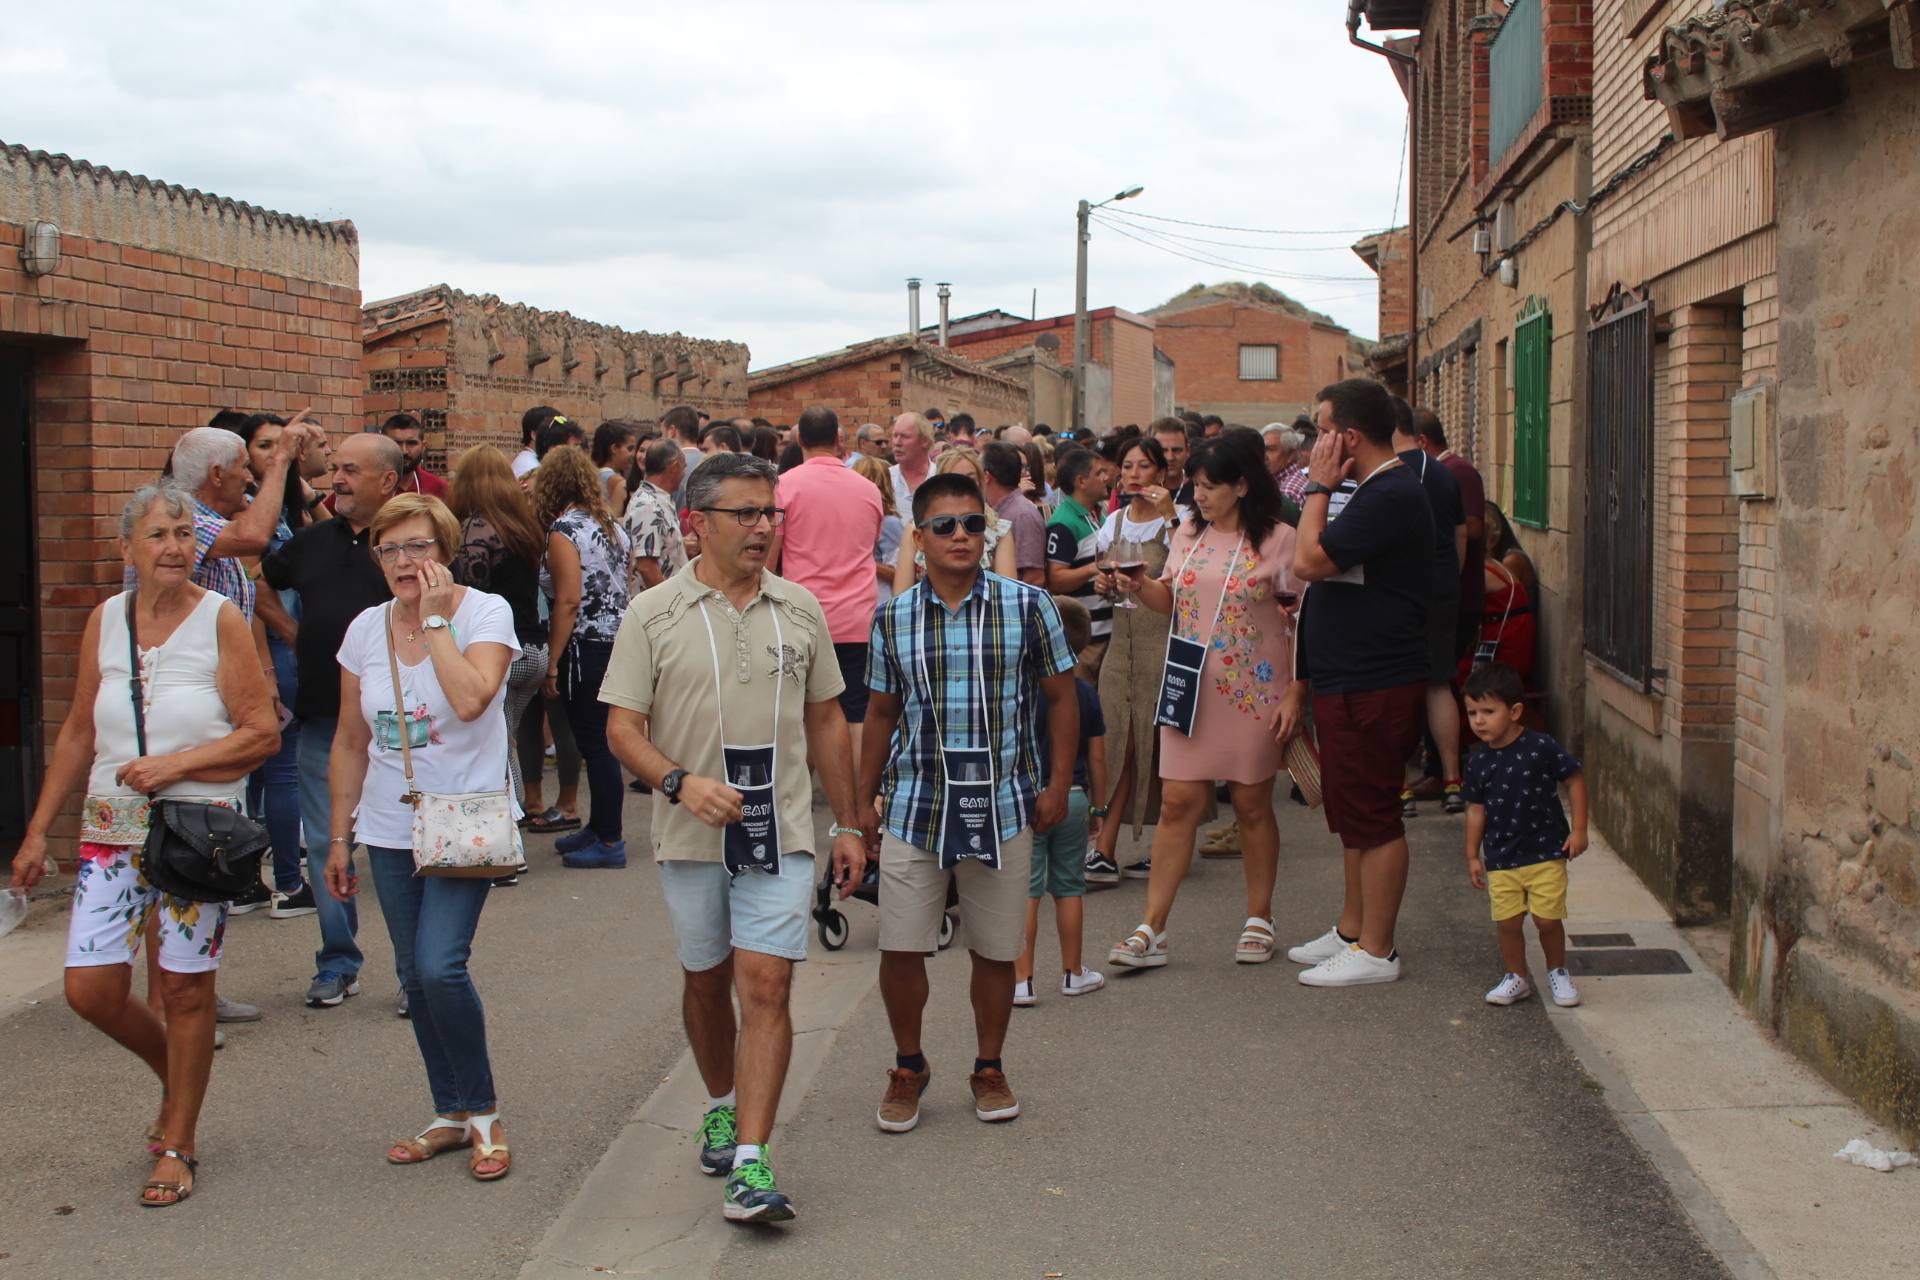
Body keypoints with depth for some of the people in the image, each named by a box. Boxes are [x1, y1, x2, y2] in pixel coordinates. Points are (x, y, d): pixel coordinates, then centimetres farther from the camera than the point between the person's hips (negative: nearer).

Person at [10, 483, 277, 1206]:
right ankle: (173, 1068, 31)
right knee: (89, 988, 0)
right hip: (111, 828, 4)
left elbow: (262, 733, -8)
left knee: (186, 987, 1)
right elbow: (78, 735, 13)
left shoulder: (219, 619, -6)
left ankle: (177, 1146, 18)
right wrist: (38, 831, 12)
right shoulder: (105, 621, 6)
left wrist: (175, 764, -18)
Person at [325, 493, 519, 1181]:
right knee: (414, 976, 9)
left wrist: (435, 618, -19)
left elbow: (471, 699, -27)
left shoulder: (484, 613, -8)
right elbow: (350, 742, 12)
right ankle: (451, 1115, 24)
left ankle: (483, 1112, 2)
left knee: (440, 966, -17)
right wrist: (339, 835, 11)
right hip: (391, 828, 5)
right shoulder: (366, 629, 5)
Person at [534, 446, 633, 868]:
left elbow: (569, 601, -17)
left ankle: (609, 842, 2)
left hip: (586, 647, -8)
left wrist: (552, 664, -14)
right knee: (601, 740, 17)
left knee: (595, 744, -3)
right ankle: (598, 828, 27)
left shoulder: (564, 528, -11)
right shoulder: (612, 525, 13)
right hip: (619, 641, 8)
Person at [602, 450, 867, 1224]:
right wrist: (681, 782, -22)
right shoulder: (653, 615, -2)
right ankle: (722, 1105, 41)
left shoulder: (800, 609, 6)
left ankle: (749, 1162, -11)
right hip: (691, 836, 0)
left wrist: (848, 823, 12)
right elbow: (622, 728, -4)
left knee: (766, 987, -10)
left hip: (781, 831, 0)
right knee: (707, 983, 16)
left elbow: (826, 723, 13)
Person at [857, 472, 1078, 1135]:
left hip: (1002, 806, -1)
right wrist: (866, 800, 12)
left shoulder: (1027, 606, -2)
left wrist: (1058, 784, 0)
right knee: (900, 950, 1)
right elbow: (882, 714, 12)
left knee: (996, 951, 8)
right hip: (915, 806, 1)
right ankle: (908, 1065, 24)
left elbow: (1061, 698, 5)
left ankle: (989, 1068, 29)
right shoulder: (892, 618, 3)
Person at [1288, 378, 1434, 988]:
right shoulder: (1376, 490, 14)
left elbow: (1309, 561, -22)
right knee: (1355, 815, 19)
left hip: (1371, 687, -11)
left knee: (1372, 818, -3)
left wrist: (1318, 486, -14)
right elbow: (1323, 569, 21)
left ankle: (1375, 951, 5)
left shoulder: (1390, 497, -20)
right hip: (1351, 680, 11)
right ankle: (1351, 930, 30)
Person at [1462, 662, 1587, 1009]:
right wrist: (1473, 855, 9)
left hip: (1546, 853, -3)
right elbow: (1477, 809, 8)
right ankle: (1516, 978, 22)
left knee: (1548, 919, -1)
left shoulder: (1540, 747, -13)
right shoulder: (1479, 760, -1)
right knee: (1508, 922, 2)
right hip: (1501, 859, 3)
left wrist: (1579, 830, -5)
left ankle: (1558, 972, 24)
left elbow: (1575, 779, -3)